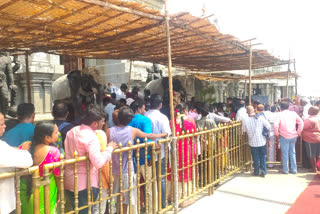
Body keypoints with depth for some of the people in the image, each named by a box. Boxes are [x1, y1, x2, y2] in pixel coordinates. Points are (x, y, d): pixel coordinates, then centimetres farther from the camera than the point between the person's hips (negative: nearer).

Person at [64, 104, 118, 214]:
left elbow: (67, 153, 10)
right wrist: (110, 148, -17)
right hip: (85, 184, -8)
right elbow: (98, 162, -31)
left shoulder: (72, 131, 4)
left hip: (69, 182, 8)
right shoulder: (91, 137, -21)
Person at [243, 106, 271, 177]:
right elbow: (269, 127, -8)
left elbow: (244, 130, 2)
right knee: (263, 157, 13)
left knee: (255, 158, 12)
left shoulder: (245, 120, -10)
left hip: (253, 142, 0)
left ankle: (256, 172, 21)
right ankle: (263, 172, 14)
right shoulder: (261, 118, -11)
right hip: (262, 141, 0)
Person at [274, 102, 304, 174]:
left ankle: (285, 170, 13)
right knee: (293, 153, 14)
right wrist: (298, 132, 6)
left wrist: (277, 134, -4)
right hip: (293, 136, 4)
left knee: (285, 154, 5)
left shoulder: (280, 114, -6)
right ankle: (294, 169, 19)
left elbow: (275, 125, -17)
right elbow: (301, 122, -1)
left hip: (284, 136, -3)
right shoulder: (293, 113, 3)